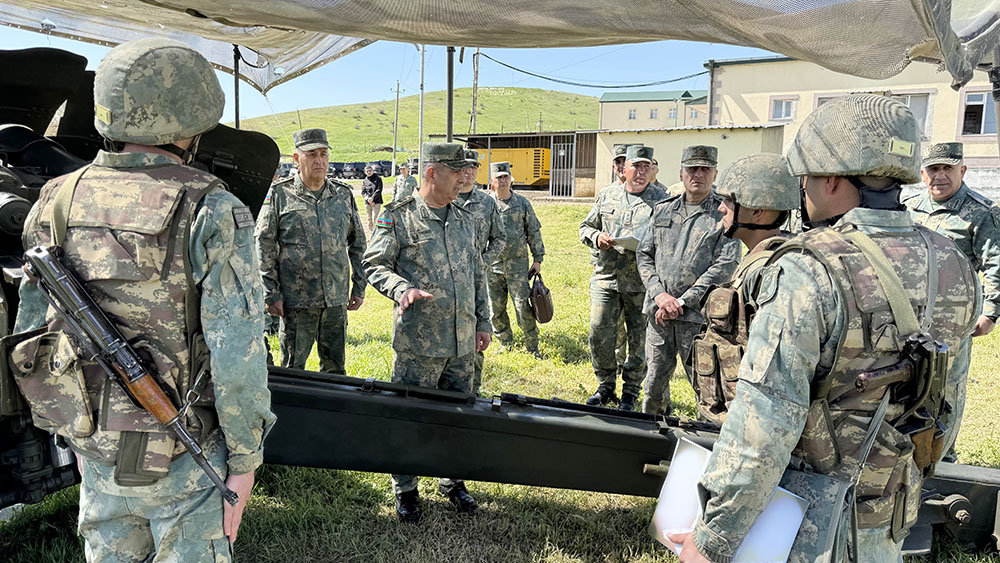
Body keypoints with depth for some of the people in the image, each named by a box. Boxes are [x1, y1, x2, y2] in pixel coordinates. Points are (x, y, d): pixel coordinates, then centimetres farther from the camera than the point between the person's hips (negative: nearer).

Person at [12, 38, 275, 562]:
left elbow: (31, 330, 6)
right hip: (182, 458, -5)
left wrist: (74, 432, 18)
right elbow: (236, 355, -21)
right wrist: (245, 458, -8)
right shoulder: (213, 212, -19)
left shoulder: (57, 202, -2)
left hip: (94, 450, 5)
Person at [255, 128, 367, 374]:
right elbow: (263, 247, -1)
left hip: (337, 299, 3)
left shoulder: (344, 194, 9)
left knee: (336, 369, 12)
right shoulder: (279, 195, -1)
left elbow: (358, 243, 16)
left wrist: (359, 287, 12)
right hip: (296, 300, -3)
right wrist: (271, 294, -5)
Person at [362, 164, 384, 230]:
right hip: (367, 203, 4)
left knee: (374, 218, -12)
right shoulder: (365, 181, 13)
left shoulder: (378, 178, 2)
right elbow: (363, 192, 6)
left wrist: (372, 198, -17)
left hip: (376, 202, -4)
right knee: (369, 219, 9)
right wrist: (367, 198, -13)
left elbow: (379, 190, -7)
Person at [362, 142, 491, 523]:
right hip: (418, 341, -5)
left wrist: (483, 322, 16)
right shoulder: (397, 218, -4)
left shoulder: (466, 220, 13)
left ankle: (453, 481, 32)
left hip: (463, 342, 5)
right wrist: (402, 288, -22)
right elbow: (374, 264, -3)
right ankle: (405, 490, 22)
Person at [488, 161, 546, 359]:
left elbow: (534, 232, 8)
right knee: (496, 309, 7)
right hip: (492, 265, 2)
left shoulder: (522, 203, 4)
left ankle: (533, 348, 7)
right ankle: (506, 346, 23)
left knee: (523, 306, -6)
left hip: (517, 263, -1)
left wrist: (538, 259, 4)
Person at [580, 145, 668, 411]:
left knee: (640, 340, 6)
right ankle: (605, 385, 23)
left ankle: (631, 392, 23)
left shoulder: (661, 200, 1)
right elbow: (586, 227, 18)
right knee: (599, 336, 2)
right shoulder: (607, 195, 11)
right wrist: (596, 237, -4)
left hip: (641, 284, -2)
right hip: (605, 277, 2)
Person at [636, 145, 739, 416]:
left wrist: (682, 302, -14)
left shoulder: (725, 214, -2)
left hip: (698, 315, -4)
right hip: (659, 312, 4)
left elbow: (725, 266, -10)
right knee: (654, 381, 14)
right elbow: (644, 255, 9)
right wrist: (660, 294, -7)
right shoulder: (663, 210, 11)